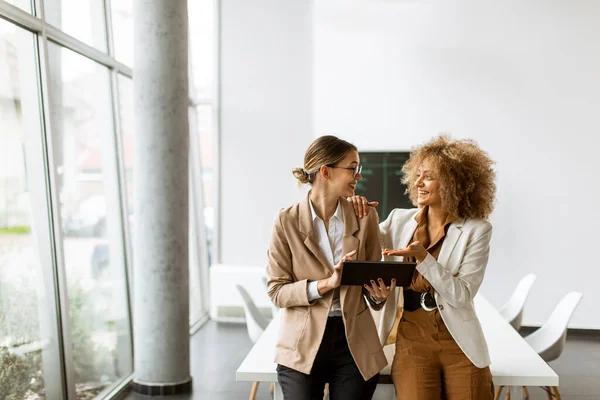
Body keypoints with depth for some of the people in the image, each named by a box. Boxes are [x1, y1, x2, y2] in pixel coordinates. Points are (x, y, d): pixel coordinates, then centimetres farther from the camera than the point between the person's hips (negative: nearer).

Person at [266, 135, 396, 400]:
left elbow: (373, 278, 9)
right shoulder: (287, 222, -6)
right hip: (302, 346, -2)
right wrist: (326, 284, -20)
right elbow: (277, 291, -7)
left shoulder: (365, 218, 1)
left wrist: (379, 294, -13)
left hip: (355, 342, 2)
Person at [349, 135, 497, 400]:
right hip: (412, 340, 1)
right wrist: (356, 215, -6)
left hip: (460, 345, -1)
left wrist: (423, 257, -24)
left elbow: (462, 294, -12)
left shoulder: (476, 230, -6)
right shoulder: (400, 220, 3)